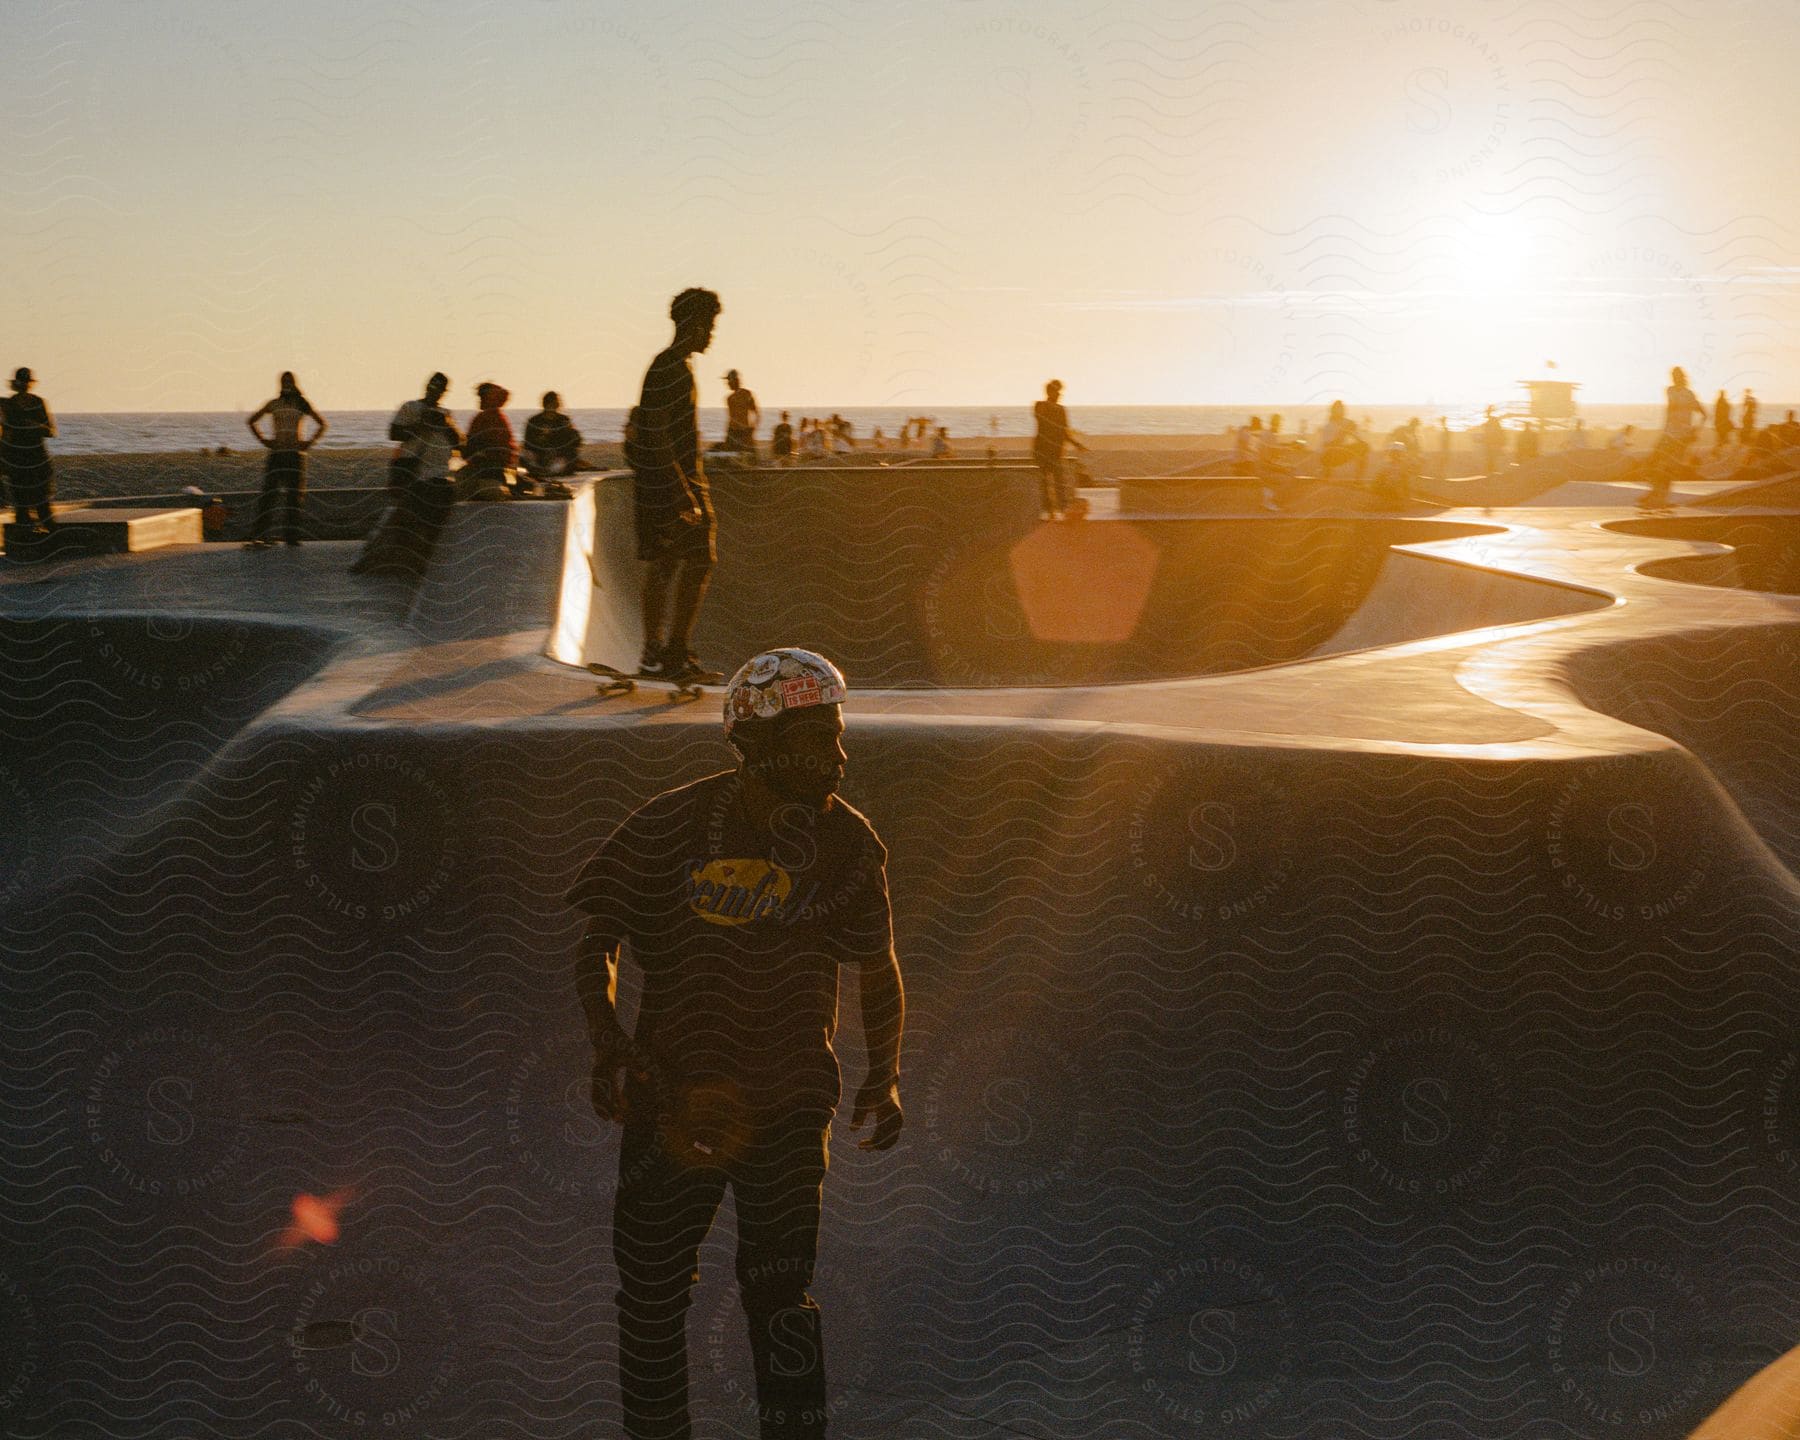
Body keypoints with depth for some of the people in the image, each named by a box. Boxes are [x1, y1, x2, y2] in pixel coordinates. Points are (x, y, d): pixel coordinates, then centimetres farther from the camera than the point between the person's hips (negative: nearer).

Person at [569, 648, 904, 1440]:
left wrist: (884, 1074, 2)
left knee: (781, 1297, -1)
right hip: (672, 1095, 0)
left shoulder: (848, 844, -5)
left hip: (790, 1103, 0)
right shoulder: (671, 826, -11)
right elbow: (597, 936, -3)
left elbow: (877, 965, 10)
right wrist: (607, 1042, -17)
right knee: (652, 1291, 11)